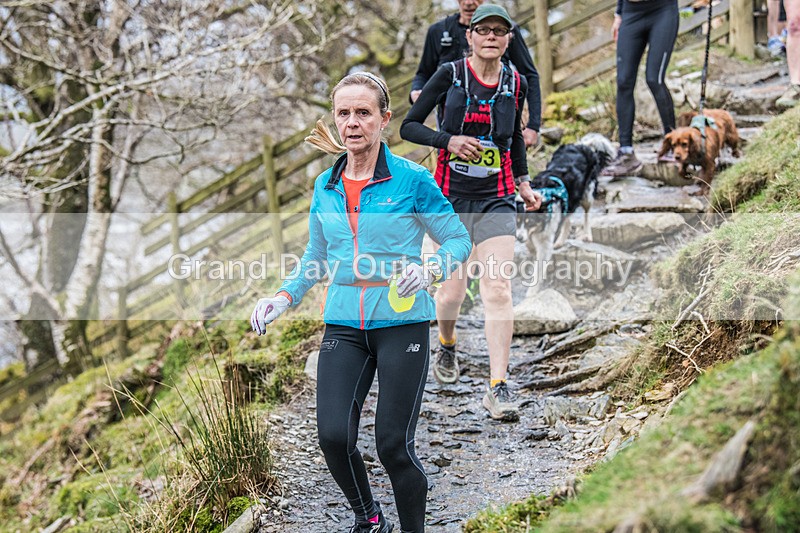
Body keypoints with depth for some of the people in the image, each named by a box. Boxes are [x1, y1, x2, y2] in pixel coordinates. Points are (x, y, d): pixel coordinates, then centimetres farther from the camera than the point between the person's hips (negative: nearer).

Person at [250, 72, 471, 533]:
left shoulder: (412, 179, -5)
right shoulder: (325, 187, 9)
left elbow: (459, 240, 1)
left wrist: (430, 271, -19)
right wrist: (284, 298, 6)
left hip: (402, 321, -4)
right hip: (343, 325, 4)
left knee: (393, 443, -5)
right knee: (333, 435, -10)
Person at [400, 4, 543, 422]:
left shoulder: (515, 83, 5)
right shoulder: (449, 75, -4)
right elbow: (408, 127, -2)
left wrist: (524, 183, 13)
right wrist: (447, 140, -18)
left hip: (496, 199, 1)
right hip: (451, 196, -1)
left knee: (498, 287, -12)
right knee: (452, 290, 6)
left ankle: (498, 387, -12)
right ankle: (447, 348, 39)